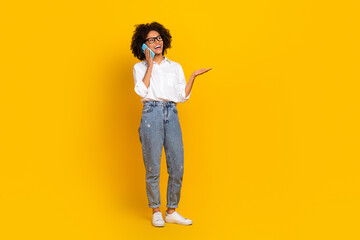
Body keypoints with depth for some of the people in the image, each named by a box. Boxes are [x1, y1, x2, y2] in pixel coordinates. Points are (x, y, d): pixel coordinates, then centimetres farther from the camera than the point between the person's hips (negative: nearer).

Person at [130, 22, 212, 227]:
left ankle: (172, 212, 16)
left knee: (177, 168, 2)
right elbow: (142, 91, -9)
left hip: (172, 116, 3)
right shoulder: (140, 67, 10)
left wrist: (193, 77, 0)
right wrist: (150, 64, -4)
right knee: (153, 168, 0)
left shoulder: (175, 67, 16)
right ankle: (156, 212, 15)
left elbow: (183, 96, 9)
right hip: (152, 114, -3)